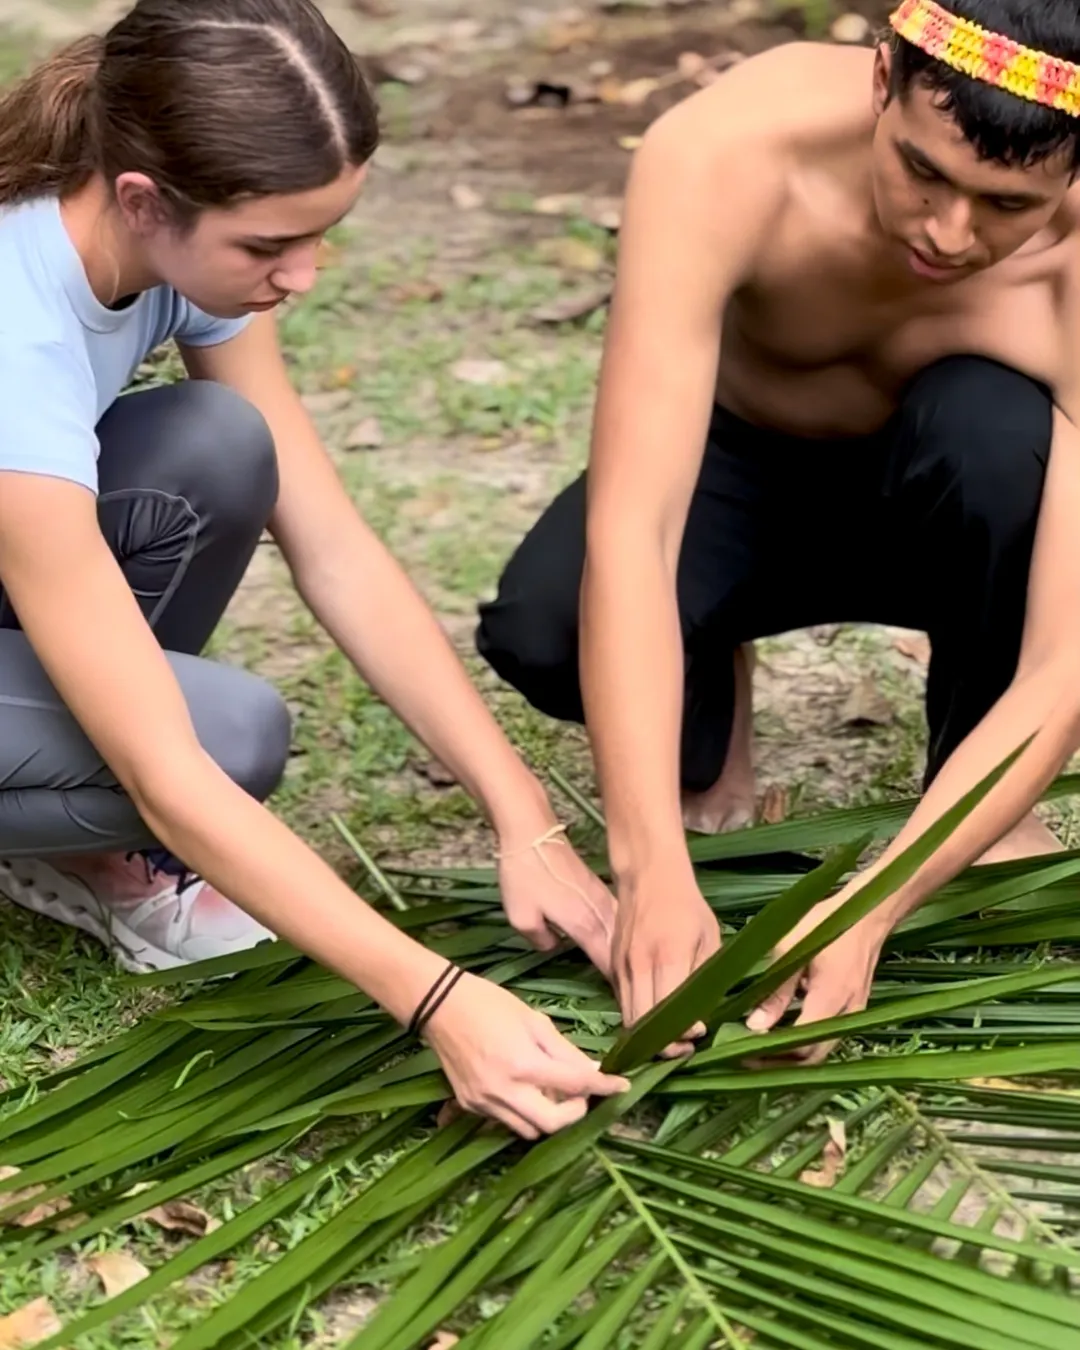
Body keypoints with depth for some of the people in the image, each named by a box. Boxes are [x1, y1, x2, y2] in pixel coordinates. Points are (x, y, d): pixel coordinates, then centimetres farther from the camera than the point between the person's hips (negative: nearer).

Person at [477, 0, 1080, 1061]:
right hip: (741, 467, 0)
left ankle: (983, 803, -10)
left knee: (995, 427, -37)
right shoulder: (719, 157, -35)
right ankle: (704, 740, 4)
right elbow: (627, 534, -40)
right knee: (541, 631, -32)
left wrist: (871, 906, -46)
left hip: (959, 512, 0)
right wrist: (653, 867, -49)